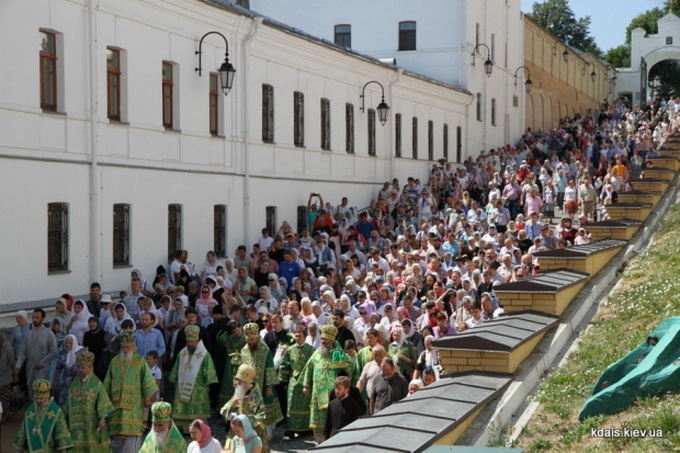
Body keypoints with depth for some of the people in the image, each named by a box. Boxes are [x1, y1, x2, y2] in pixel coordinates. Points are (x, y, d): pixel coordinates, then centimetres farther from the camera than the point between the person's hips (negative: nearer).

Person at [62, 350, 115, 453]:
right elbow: (68, 402, 17)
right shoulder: (74, 384, 11)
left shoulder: (97, 383, -4)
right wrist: (65, 418, 16)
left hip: (92, 424, -4)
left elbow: (102, 402, -10)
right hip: (76, 424, 4)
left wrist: (102, 418, -21)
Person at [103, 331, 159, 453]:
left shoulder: (140, 362, -1)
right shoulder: (115, 361, 10)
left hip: (134, 405, -4)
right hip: (117, 404, 4)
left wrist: (148, 399, -2)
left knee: (132, 432, -9)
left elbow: (148, 381, 0)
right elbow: (108, 384, 18)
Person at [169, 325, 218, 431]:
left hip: (198, 393, -4)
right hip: (181, 390, 4)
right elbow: (175, 371, 16)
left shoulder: (204, 355, -7)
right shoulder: (182, 354, 8)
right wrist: (175, 383, 16)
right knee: (180, 415, 4)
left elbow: (209, 374, -5)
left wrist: (207, 386, -8)